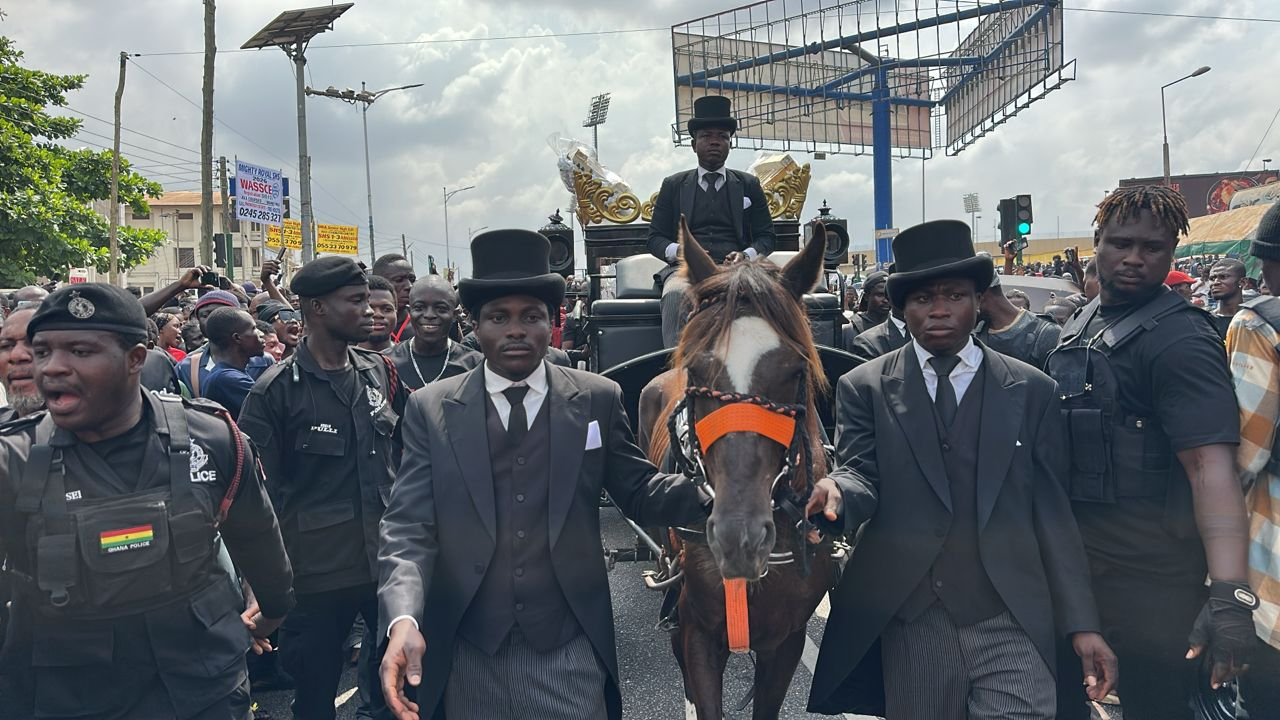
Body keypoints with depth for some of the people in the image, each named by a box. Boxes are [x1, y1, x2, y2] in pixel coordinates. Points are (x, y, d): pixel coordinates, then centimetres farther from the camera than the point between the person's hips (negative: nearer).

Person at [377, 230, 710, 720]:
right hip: (467, 654, 1)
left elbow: (638, 493, 4)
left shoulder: (598, 400, -1)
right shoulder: (432, 409, -3)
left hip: (570, 649, 0)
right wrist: (403, 620, -25)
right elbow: (409, 528, -8)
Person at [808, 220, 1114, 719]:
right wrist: (833, 495, -30)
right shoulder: (864, 388, 4)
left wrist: (1081, 623, 1)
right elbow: (862, 476, -6)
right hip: (909, 625, 0)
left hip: (1014, 623, 1)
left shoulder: (1032, 390, 6)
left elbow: (1051, 509, 5)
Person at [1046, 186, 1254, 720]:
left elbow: (1211, 464, -28)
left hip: (1148, 580, -7)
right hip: (1071, 559, 8)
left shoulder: (1179, 339, -18)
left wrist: (1229, 594, -37)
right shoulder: (1083, 323, 7)